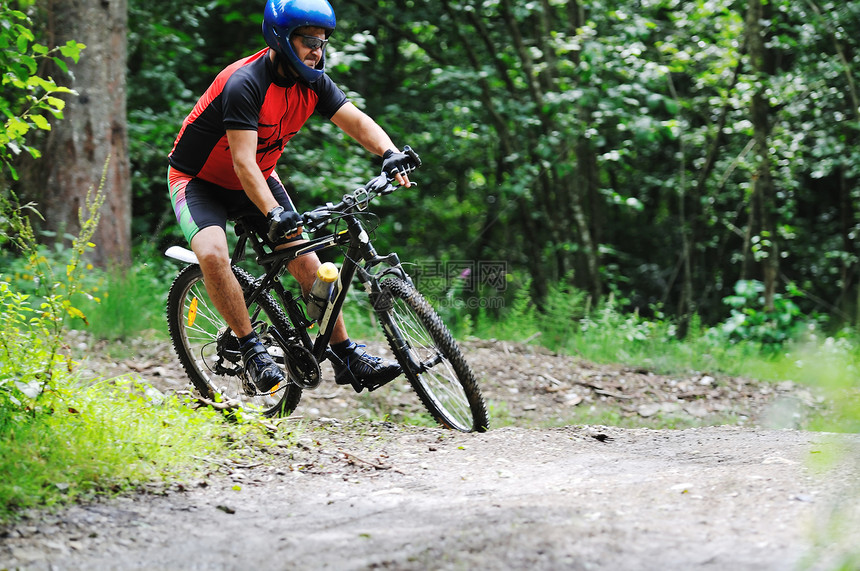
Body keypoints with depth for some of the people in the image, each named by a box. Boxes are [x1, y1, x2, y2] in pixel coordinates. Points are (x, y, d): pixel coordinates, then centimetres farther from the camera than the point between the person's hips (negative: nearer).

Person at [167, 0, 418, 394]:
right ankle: (251, 349, -18)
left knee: (305, 260, -4)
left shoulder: (312, 82, -10)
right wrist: (273, 214, -50)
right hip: (199, 180, -6)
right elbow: (243, 162, -37)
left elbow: (355, 120, -14)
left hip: (259, 179, 6)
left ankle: (346, 356, 3)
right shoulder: (244, 84, -31)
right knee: (212, 254, -31)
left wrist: (390, 153, -34)